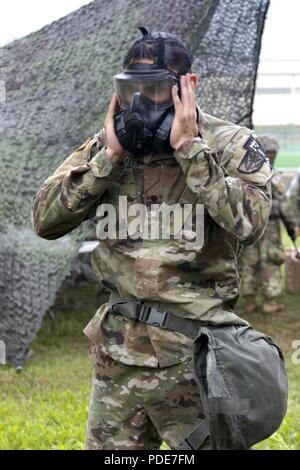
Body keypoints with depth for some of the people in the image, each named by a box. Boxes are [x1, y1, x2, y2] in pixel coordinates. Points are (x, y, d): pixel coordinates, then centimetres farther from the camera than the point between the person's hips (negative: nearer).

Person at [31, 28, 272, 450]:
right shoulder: (106, 147, 6)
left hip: (194, 353, -4)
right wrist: (109, 157, -9)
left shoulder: (230, 146, -5)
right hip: (118, 351, 4)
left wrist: (189, 148, -18)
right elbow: (46, 220, -1)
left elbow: (248, 222, -21)